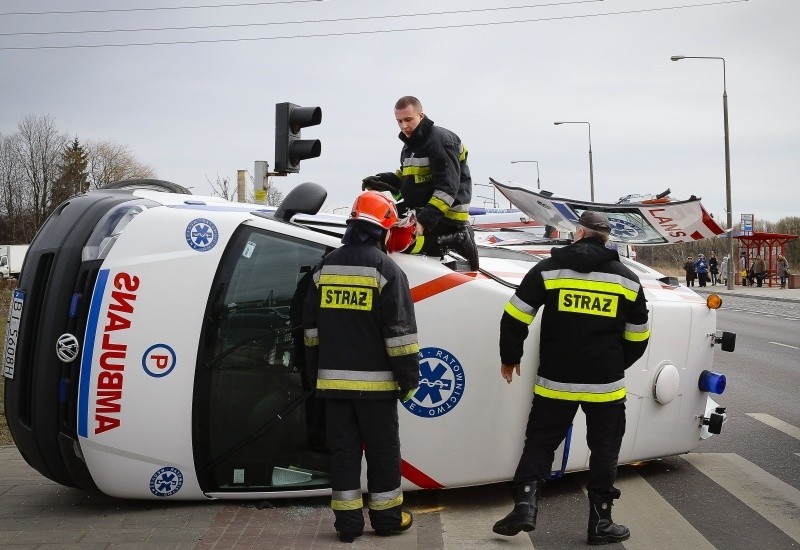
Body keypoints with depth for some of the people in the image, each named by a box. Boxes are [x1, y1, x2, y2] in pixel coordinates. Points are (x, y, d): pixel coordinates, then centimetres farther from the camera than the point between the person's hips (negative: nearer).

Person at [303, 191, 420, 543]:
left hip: (333, 380, 5)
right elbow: (400, 330, -12)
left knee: (343, 450, 9)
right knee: (383, 450, 8)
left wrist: (315, 372, 21)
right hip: (374, 382, -4)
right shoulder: (385, 269, -10)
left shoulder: (325, 267, 8)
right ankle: (386, 517, 16)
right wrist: (409, 378, -5)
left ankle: (347, 521, 12)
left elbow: (311, 327, 13)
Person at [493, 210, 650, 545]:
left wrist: (510, 358, 9)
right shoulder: (628, 279, 5)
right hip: (606, 384, 1)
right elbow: (638, 339, 11)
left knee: (540, 442, 11)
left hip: (556, 382, -1)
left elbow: (515, 319, -4)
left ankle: (525, 505, -3)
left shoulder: (548, 269, -2)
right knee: (604, 448, 11)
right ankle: (600, 522, 12)